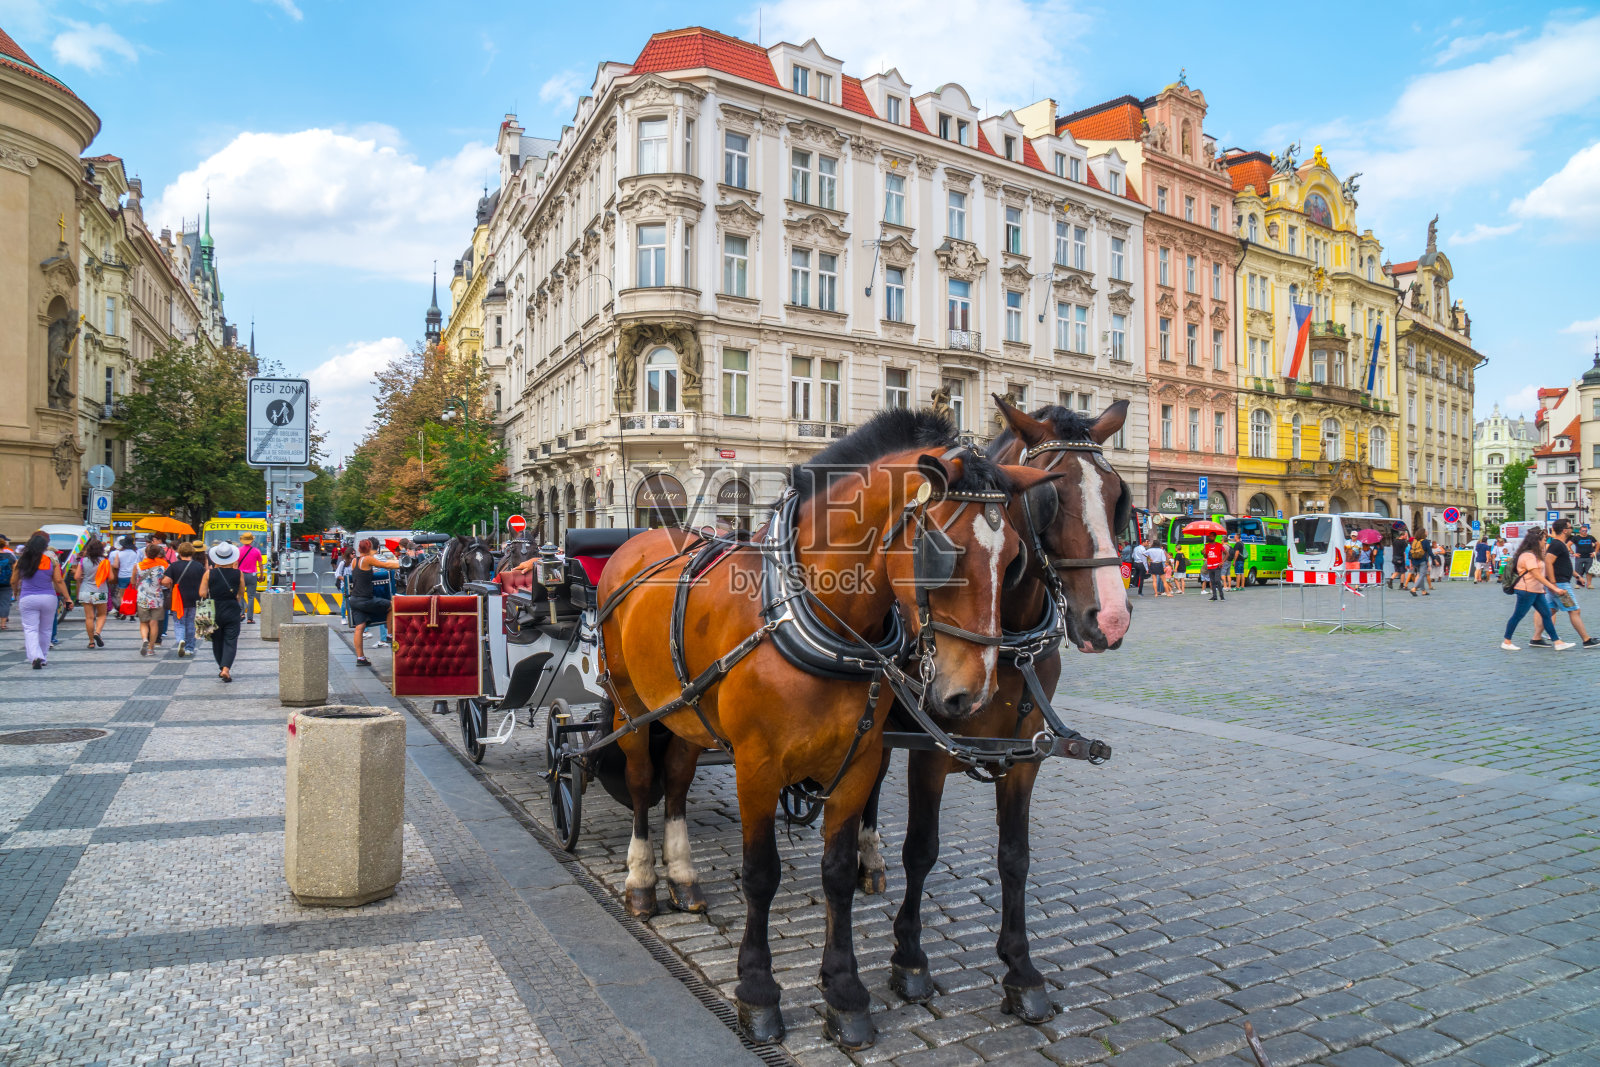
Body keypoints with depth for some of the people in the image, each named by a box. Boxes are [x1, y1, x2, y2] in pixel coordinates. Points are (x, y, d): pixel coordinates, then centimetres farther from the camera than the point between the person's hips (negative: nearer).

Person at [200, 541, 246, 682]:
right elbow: (241, 594, 1)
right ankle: (226, 668, -15)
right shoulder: (238, 574, -6)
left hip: (214, 611, 1)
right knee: (230, 641, 1)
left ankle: (221, 667, 24)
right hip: (232, 611, -1)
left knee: (217, 641, 16)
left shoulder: (209, 573, -6)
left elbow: (202, 593, -6)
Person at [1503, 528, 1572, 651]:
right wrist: (1554, 588, -23)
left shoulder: (1534, 555, 15)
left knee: (1547, 614, 6)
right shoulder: (1528, 556, -18)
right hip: (1526, 591, -10)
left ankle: (1557, 642, 6)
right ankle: (1506, 642, 5)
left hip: (1536, 591, 10)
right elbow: (1537, 575, -23)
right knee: (1517, 616, -3)